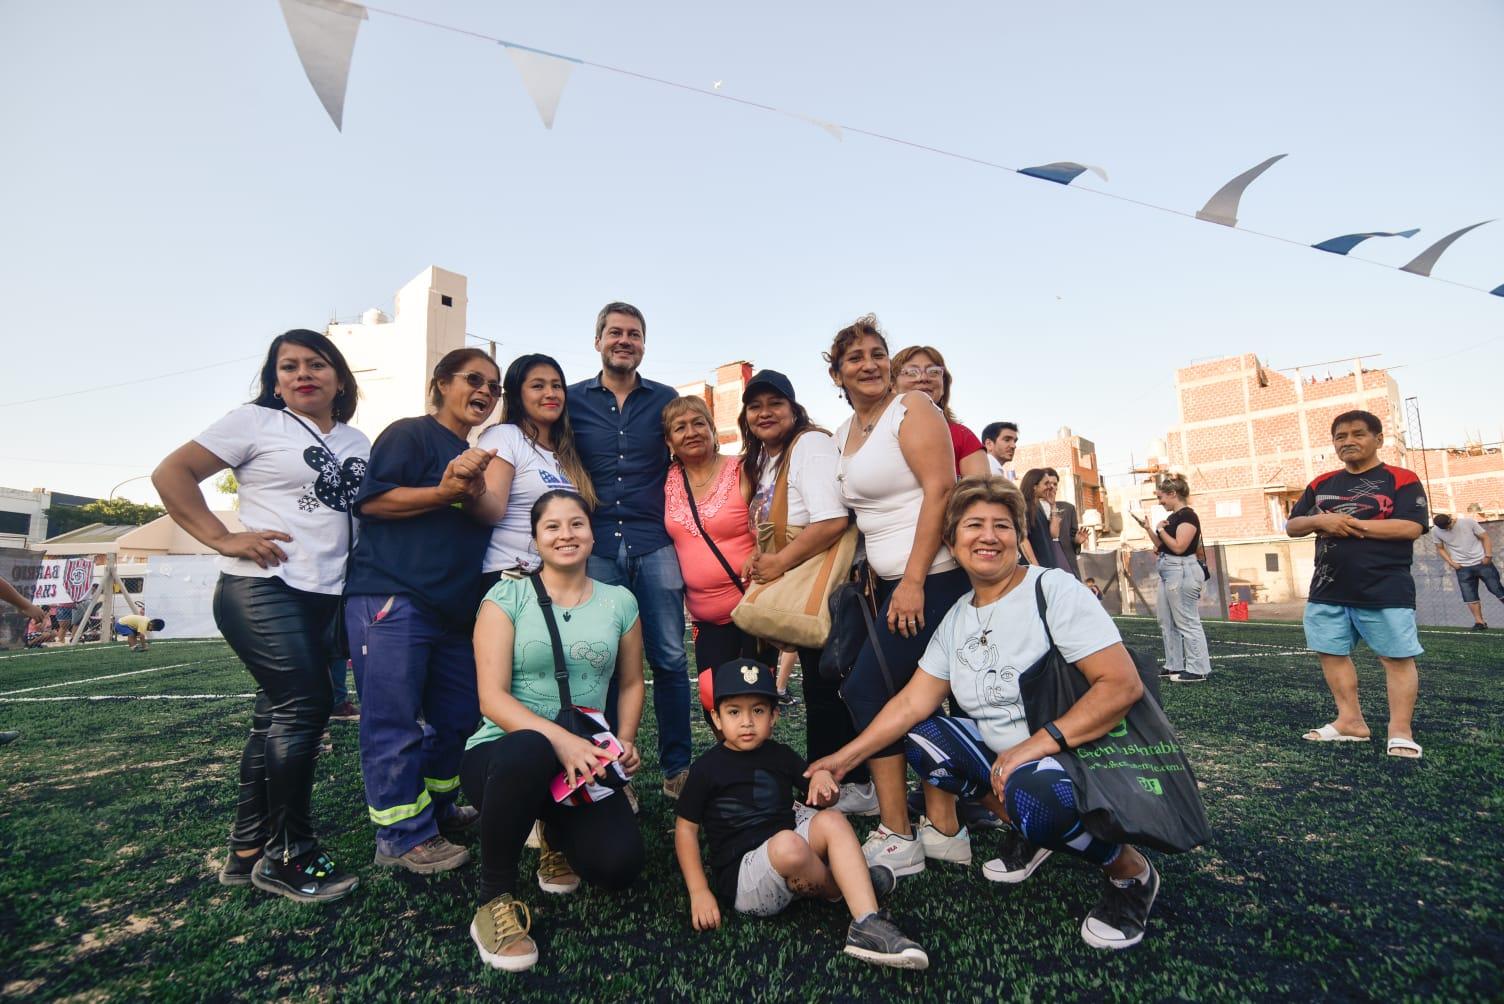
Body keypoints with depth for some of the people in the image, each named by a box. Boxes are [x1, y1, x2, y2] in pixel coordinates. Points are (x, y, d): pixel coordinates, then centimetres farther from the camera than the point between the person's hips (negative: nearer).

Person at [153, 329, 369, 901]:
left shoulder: (357, 443, 15)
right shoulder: (257, 422, 0)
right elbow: (171, 473, -3)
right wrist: (223, 539, -11)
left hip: (324, 596, 6)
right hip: (263, 588, -6)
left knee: (278, 717, 11)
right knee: (305, 707, -12)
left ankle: (248, 853, 24)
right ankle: (288, 857, 3)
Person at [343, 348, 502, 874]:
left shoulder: (475, 456, 22)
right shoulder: (409, 434, -2)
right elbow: (372, 500, -12)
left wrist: (472, 492, -2)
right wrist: (445, 492, -21)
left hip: (454, 607, 8)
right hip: (392, 598, -8)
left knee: (456, 716, 12)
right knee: (393, 722, -3)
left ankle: (436, 808, 30)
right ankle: (403, 836, 9)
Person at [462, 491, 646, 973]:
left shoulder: (620, 602, 4)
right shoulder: (507, 597, -5)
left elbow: (631, 682, 13)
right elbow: (492, 698, -12)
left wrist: (625, 740, -6)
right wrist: (560, 739, -27)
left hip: (584, 764, 3)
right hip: (501, 751, -3)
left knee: (618, 864, -21)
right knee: (528, 751, -40)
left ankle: (557, 834, 18)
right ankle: (495, 900, -13)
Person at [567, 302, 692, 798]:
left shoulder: (665, 399, 10)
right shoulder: (573, 399, 9)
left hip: (654, 546, 0)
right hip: (596, 547, 0)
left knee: (669, 658, 1)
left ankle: (676, 767, 17)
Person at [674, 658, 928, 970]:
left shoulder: (780, 755, 9)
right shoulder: (708, 768, -6)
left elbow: (818, 792, 15)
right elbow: (685, 828, -1)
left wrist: (822, 776, -9)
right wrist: (699, 892, -8)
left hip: (786, 865, 5)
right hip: (740, 879, -5)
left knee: (832, 820, -19)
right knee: (789, 844, -34)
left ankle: (867, 925, -25)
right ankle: (841, 888, -2)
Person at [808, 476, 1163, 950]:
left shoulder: (1054, 589, -15)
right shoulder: (957, 617, 3)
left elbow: (1123, 685, -21)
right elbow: (912, 702, 3)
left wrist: (1036, 744, -27)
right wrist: (845, 757, -2)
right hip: (1004, 756, 7)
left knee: (1033, 792, -36)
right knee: (919, 735, -4)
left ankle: (1130, 870, -3)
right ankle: (1031, 832, 8)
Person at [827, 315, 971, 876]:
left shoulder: (911, 409, -7)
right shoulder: (844, 435, 17)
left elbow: (941, 489, -17)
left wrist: (914, 581, -22)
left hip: (931, 577, -9)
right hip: (893, 580, 9)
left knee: (865, 691, -6)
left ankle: (897, 840, 8)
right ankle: (943, 829, 28)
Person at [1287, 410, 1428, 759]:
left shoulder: (1401, 480, -2)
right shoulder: (1322, 484, 12)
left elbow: (1411, 527, -14)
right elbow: (1292, 526, 10)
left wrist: (1352, 524, -14)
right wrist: (1320, 521, -10)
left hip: (1385, 590, -5)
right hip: (1328, 590, 5)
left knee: (1397, 658, -1)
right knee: (1331, 653, 9)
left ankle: (1400, 731, 7)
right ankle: (1350, 721, 19)